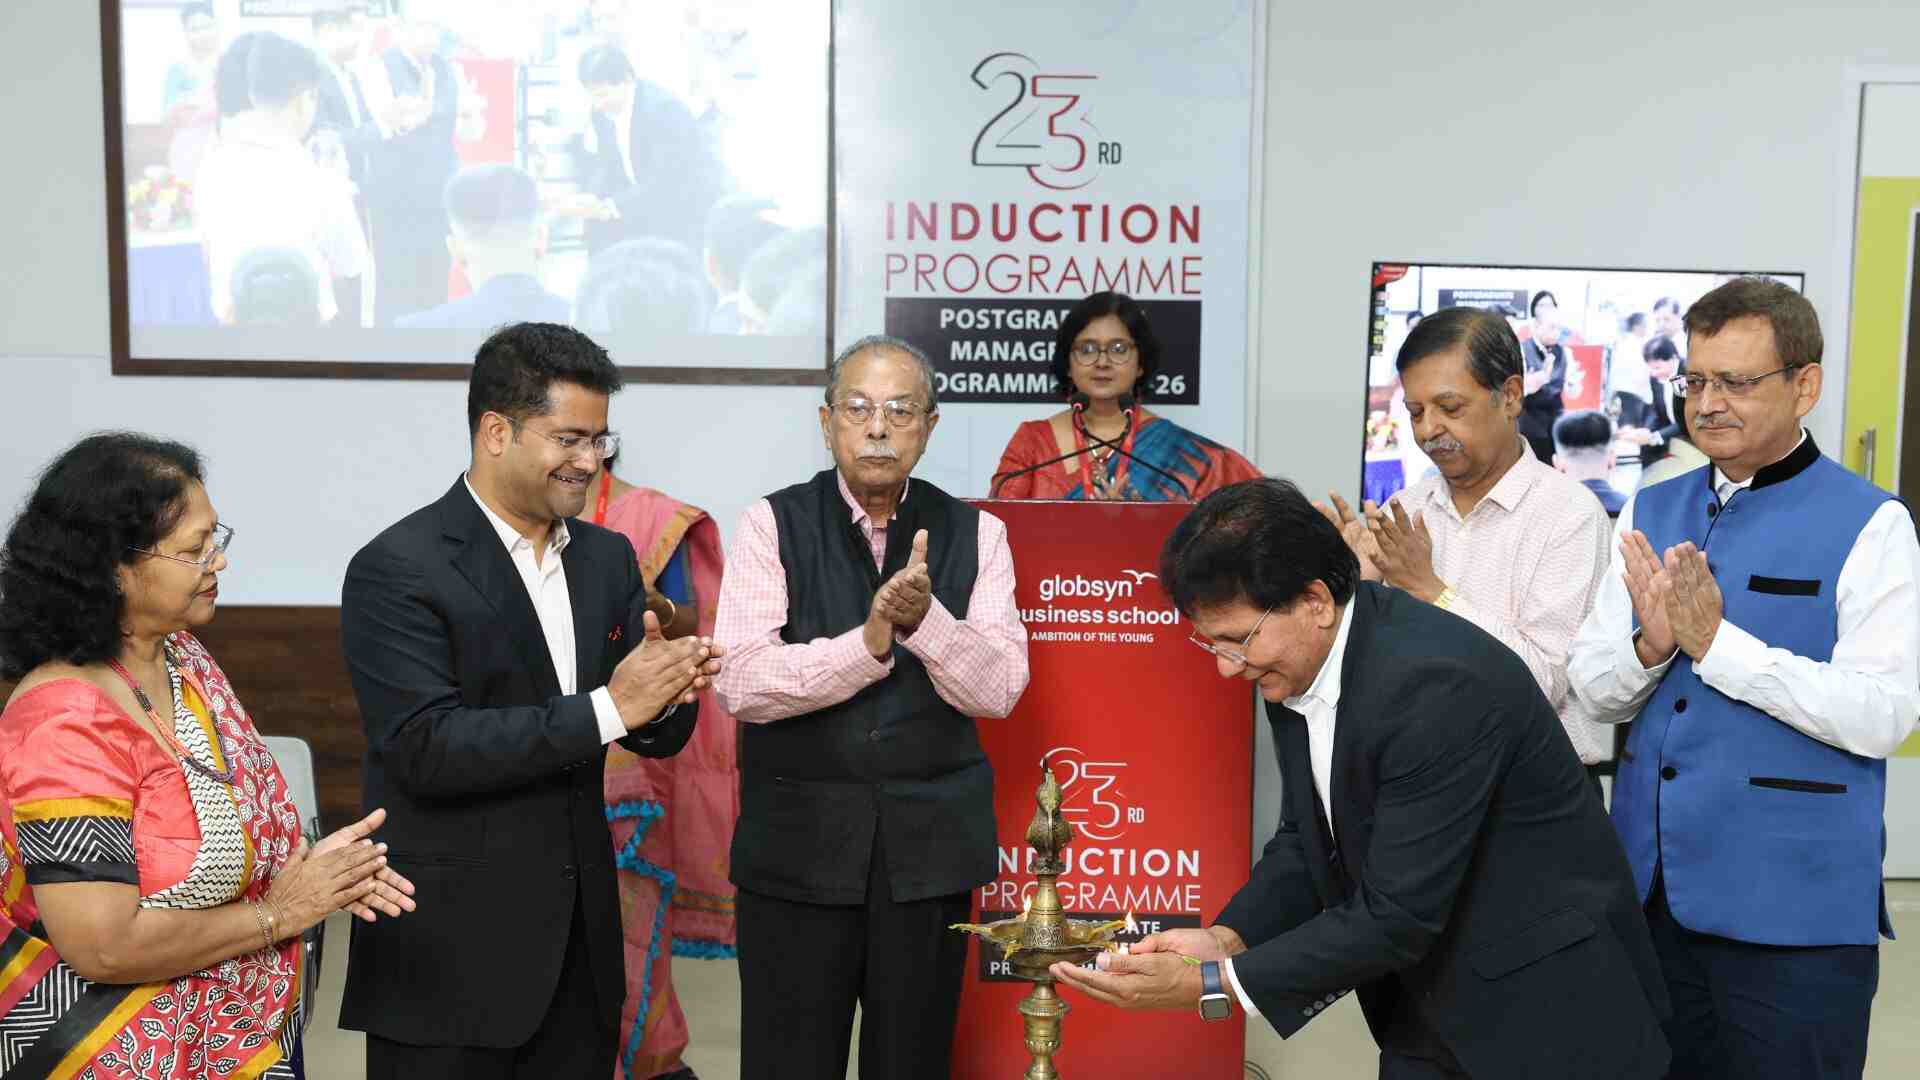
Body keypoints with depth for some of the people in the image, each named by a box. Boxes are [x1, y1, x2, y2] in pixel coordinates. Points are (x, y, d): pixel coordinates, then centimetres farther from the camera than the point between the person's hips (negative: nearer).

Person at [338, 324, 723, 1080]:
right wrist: (606, 708, -23)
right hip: (450, 951, -6)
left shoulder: (607, 557, 7)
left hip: (578, 934, 6)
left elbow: (657, 736, 8)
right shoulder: (397, 569, -12)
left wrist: (671, 694, -15)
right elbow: (426, 749, -21)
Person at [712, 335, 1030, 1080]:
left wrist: (922, 617, -24)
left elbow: (999, 689, -7)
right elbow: (739, 683, -13)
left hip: (931, 843, 2)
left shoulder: (975, 535, 2)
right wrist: (870, 641, -24)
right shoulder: (772, 524, -3)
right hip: (797, 842, -1)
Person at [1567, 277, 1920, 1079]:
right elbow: (1595, 692, 5)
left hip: (1792, 912, -5)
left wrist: (1713, 642, -21)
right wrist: (1651, 645, -15)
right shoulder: (1650, 514, 7)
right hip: (1651, 888, 5)